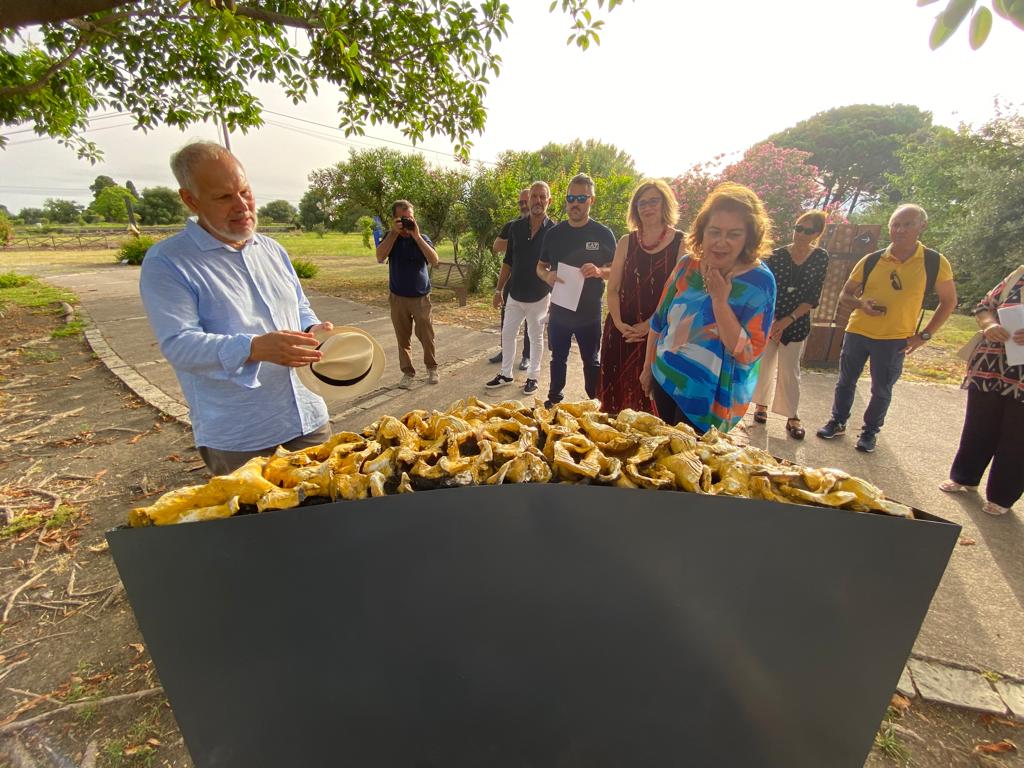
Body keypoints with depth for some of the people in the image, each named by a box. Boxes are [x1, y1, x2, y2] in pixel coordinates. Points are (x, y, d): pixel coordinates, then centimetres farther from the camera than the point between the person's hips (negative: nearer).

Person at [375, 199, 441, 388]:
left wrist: (416, 236, -21)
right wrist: (394, 232, -20)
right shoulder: (390, 237, 1)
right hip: (398, 298, 1)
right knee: (403, 338, 7)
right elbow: (380, 257, -17)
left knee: (426, 336, 4)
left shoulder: (422, 238, -1)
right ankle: (408, 372, 19)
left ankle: (431, 368, 24)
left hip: (421, 297, -1)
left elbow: (434, 261, -18)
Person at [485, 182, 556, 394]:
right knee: (507, 334, 10)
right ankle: (506, 374, 26)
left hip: (539, 296, -4)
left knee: (536, 337, 10)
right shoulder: (516, 227, 0)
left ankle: (533, 377, 24)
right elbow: (508, 262, 7)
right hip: (515, 294, 4)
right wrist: (499, 290, 6)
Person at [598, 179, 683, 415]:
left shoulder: (681, 244, -2)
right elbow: (613, 288, 6)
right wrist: (619, 323, -9)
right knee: (616, 397, 10)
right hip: (622, 332, 3)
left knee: (651, 401, 3)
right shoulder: (627, 242, 8)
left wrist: (647, 326, -14)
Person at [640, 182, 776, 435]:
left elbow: (747, 353, -19)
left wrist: (719, 300, -25)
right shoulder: (687, 265, -2)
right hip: (664, 380, 5)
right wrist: (648, 366, 12)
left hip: (707, 397, -4)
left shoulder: (759, 282, -14)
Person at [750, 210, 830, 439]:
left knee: (789, 370, 5)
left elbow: (813, 298, -4)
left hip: (796, 324, 0)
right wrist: (770, 322, -13)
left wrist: (788, 320, -14)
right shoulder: (777, 255, -4)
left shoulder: (820, 258, -1)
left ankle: (792, 416, 16)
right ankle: (762, 404, 26)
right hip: (768, 320, 0)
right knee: (764, 364, 6)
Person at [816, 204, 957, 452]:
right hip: (857, 332, 2)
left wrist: (924, 334, -4)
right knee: (846, 381, 12)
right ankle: (837, 422, 29)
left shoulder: (935, 262, -5)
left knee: (881, 390, 9)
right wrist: (861, 304, -17)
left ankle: (870, 431, 27)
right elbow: (845, 295, 5)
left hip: (895, 339, -1)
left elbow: (948, 301, 4)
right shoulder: (871, 260, -2)